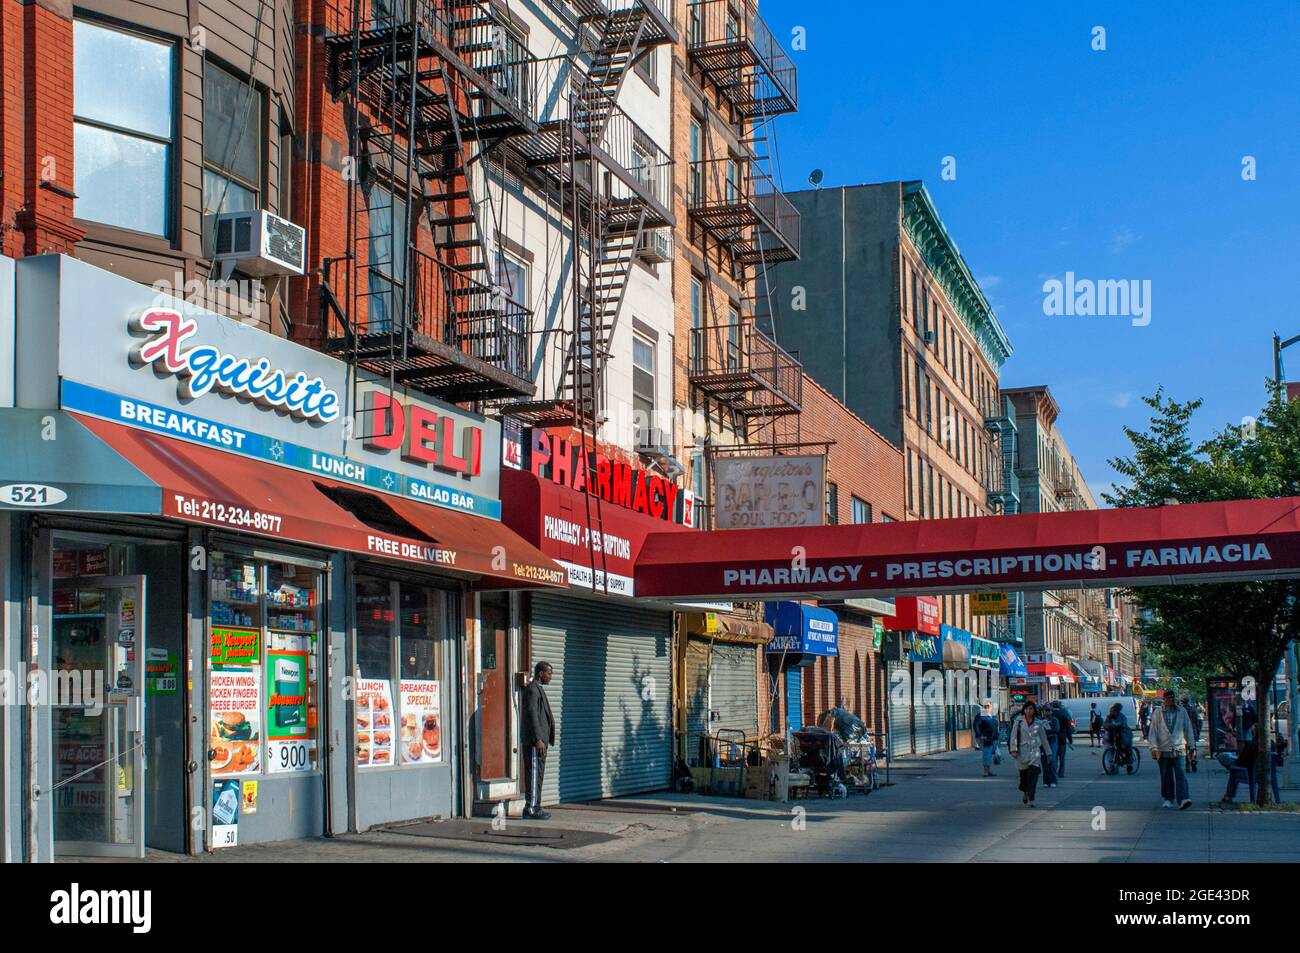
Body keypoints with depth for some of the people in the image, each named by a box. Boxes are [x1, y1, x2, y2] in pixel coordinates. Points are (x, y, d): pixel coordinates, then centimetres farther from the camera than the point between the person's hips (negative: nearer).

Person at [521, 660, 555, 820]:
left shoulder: (538, 689, 19)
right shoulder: (532, 689, -13)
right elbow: (532, 715, -20)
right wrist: (538, 739, -23)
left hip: (539, 739, 10)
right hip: (534, 740, -10)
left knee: (536, 774, 12)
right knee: (535, 774, -9)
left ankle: (531, 807, 16)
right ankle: (532, 809, -9)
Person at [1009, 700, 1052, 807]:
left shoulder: (1038, 722, 7)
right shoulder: (1018, 721, 2)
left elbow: (1043, 738, 13)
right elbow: (1014, 736, -1)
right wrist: (1013, 749, -11)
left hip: (1035, 751, 0)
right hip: (1022, 752, 0)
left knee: (1033, 774, -13)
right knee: (1023, 774, 8)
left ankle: (1031, 799, -13)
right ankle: (1025, 793, 38)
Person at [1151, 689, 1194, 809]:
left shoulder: (1182, 712, 7)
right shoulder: (1158, 713, 3)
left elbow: (1188, 729, 13)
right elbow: (1153, 731, 1)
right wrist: (1154, 747, -8)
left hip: (1178, 749, 0)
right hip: (1163, 750, 0)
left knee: (1180, 775, -13)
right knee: (1166, 777, 7)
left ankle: (1183, 799, -22)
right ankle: (1168, 799, 19)